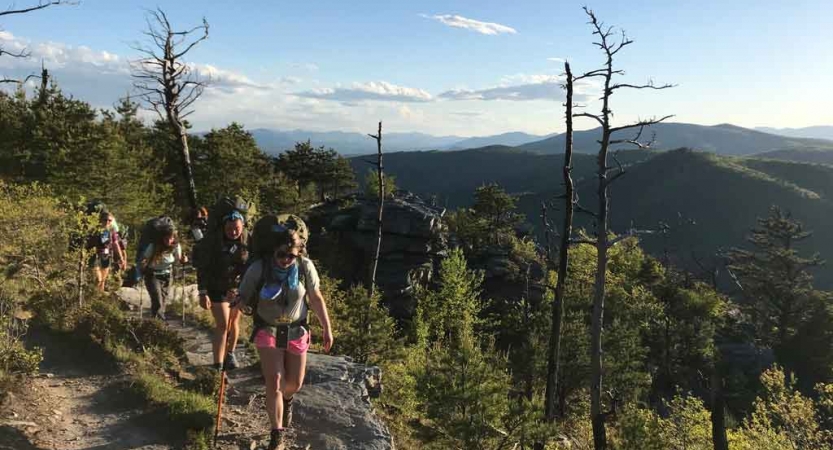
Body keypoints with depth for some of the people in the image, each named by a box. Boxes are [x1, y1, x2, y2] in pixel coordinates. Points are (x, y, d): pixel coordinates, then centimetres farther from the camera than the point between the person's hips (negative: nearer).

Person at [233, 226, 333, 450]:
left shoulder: (306, 266, -13)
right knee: (274, 382, -10)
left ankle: (286, 399, 50)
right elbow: (243, 296, -10)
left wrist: (327, 328, -1)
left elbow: (316, 299, -2)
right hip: (268, 330, -2)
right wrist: (240, 303, -33)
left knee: (295, 383, 11)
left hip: (297, 330, 2)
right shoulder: (259, 268, -18)